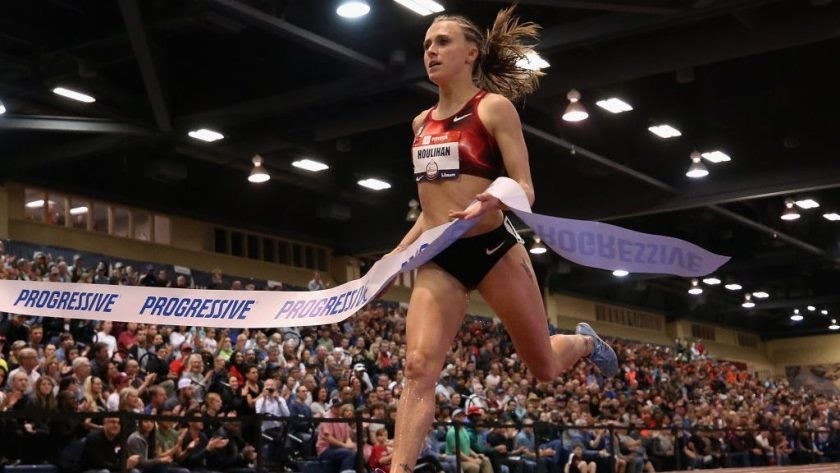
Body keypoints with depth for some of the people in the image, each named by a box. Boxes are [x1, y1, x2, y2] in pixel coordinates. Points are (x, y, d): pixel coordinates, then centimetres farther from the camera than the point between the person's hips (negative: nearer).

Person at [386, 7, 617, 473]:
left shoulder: (493, 107, -5)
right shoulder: (422, 123, 12)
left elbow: (524, 188, -11)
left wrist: (494, 201, -33)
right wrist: (397, 254, 16)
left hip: (492, 248, -4)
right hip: (438, 257, 4)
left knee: (545, 367, 11)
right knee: (419, 366, -16)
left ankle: (584, 341, 46)